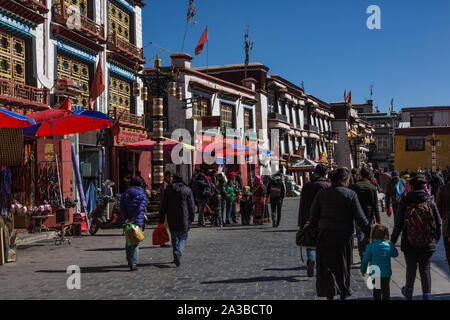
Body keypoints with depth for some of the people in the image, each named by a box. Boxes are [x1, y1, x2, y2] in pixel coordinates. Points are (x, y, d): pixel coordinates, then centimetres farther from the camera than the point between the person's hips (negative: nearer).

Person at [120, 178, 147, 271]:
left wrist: (126, 218, -5)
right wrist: (134, 220, -17)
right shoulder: (142, 195, 0)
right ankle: (133, 264, -8)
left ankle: (130, 262, 23)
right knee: (136, 242, -2)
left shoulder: (125, 194, 12)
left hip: (128, 220, 4)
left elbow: (122, 207, 0)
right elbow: (140, 209, -14)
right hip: (138, 221, -4)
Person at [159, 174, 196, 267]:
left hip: (172, 220, 2)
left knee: (174, 238, 16)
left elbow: (163, 206, 4)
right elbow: (192, 205, 0)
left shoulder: (167, 190, 3)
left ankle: (176, 256, 15)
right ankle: (178, 252, -18)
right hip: (184, 220, -2)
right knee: (183, 237, 7)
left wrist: (161, 220, 8)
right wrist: (191, 218, 9)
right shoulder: (187, 190, -1)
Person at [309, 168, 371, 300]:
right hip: (344, 235, -1)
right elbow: (360, 217, -9)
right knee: (343, 265, 15)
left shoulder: (322, 193, 0)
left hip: (325, 235, 1)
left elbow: (313, 215, 2)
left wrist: (314, 229, 14)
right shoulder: (350, 194, -7)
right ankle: (343, 293, 27)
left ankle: (330, 293, -8)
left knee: (326, 265, 6)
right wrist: (370, 233, -3)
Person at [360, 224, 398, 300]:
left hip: (375, 273, -1)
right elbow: (395, 254, 12)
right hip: (386, 273, 1)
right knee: (386, 290, 13)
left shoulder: (370, 246, -11)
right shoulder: (389, 245, -6)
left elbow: (365, 260, -5)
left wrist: (363, 270, 9)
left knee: (376, 291, 14)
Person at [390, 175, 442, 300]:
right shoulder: (430, 202, -6)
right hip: (427, 244, 0)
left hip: (409, 244, 0)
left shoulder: (405, 202, -9)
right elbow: (438, 223, 1)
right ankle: (427, 295, 5)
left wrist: (392, 241, 3)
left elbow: (398, 224, -7)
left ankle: (409, 292, 35)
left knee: (411, 268, 16)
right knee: (425, 269, 8)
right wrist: (436, 238, 18)